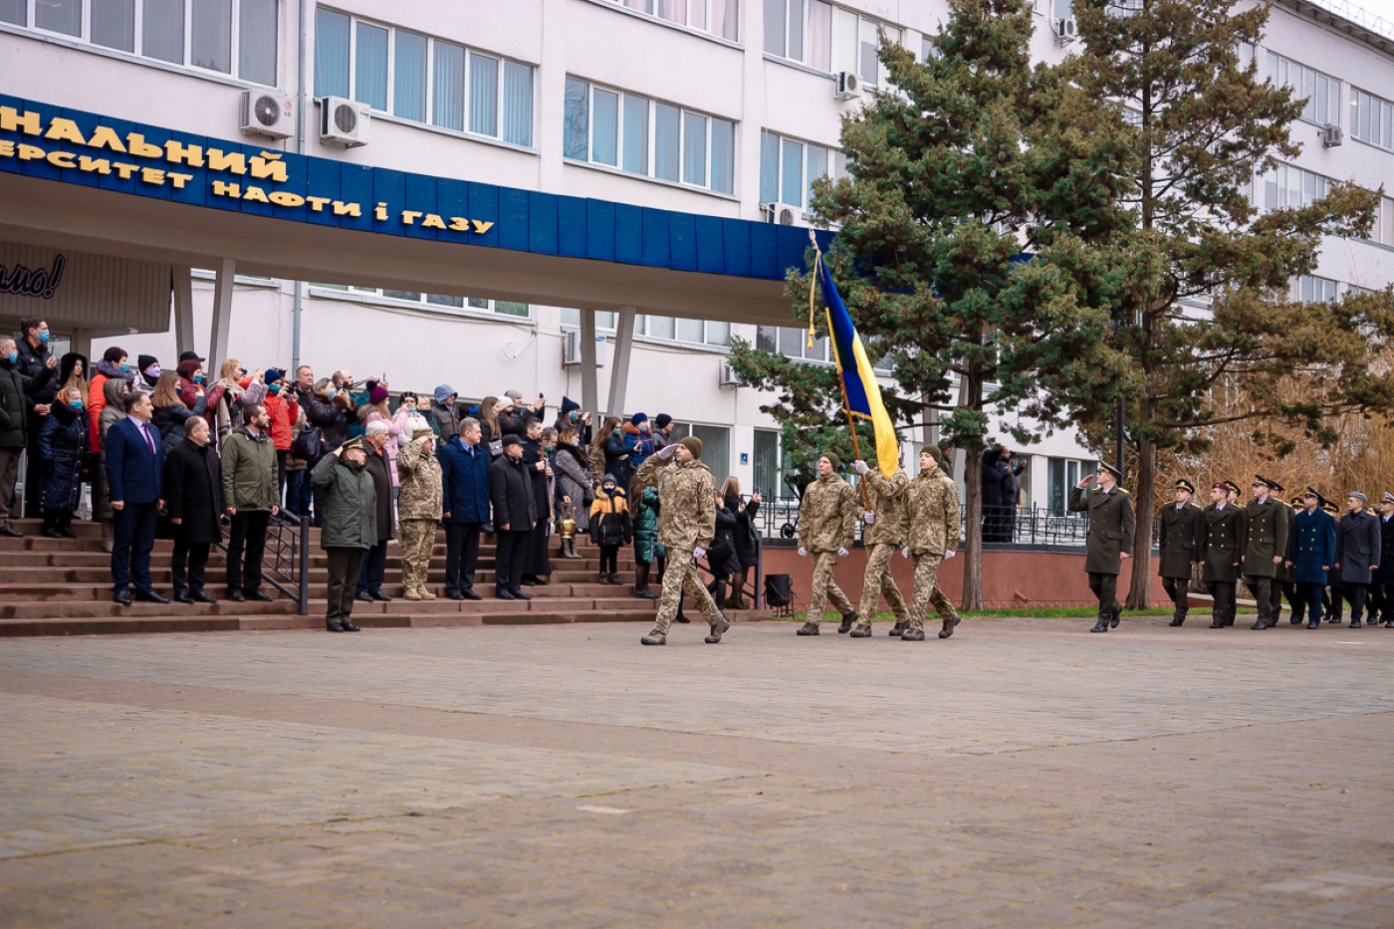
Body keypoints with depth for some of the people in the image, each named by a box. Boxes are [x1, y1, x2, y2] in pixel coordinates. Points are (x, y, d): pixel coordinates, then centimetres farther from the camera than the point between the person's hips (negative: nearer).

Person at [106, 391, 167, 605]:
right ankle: (121, 588, 5)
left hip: (150, 498, 7)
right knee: (123, 545, 1)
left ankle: (143, 587, 14)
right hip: (129, 497, -7)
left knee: (144, 545, 10)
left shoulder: (153, 431, 17)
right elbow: (113, 465, -12)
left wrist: (161, 494, 11)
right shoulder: (119, 429, -7)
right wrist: (117, 496, -17)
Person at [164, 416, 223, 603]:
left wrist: (220, 508, 13)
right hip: (187, 515, -7)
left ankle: (197, 588, 18)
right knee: (181, 552, 3)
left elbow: (219, 482, 18)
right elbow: (175, 487, -15)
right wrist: (176, 513, -18)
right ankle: (180, 589, 7)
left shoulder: (212, 453, 14)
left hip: (208, 514, 7)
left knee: (201, 553, 12)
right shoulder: (178, 453, -11)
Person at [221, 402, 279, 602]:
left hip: (263, 505, 6)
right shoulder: (235, 440, -5)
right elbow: (227, 474, -9)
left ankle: (252, 586, 17)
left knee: (257, 548, 10)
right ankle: (234, 588, 8)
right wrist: (229, 502, -14)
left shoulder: (269, 442, 14)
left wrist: (275, 501, 10)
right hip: (242, 504, -6)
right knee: (236, 547, 3)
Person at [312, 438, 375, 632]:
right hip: (339, 536, -7)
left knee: (352, 581, 10)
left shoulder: (368, 477, 20)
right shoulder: (336, 471, -2)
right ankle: (333, 617, 3)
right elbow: (316, 477, -23)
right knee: (337, 580, -3)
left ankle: (346, 616, 16)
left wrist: (372, 536, 15)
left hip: (360, 540, 7)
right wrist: (333, 455, -14)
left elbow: (372, 510, 21)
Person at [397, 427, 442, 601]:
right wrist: (417, 444, -20)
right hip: (414, 513, -8)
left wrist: (439, 511, 21)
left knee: (425, 554, 11)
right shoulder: (412, 457, -5)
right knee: (412, 552, -6)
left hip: (432, 515, 8)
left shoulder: (433, 461, 19)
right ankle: (410, 587, -3)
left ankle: (421, 586, 16)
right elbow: (404, 461, -31)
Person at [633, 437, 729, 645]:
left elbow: (708, 512, -11)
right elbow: (641, 477, 22)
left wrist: (702, 543, -15)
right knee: (690, 583, 15)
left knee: (672, 582, -12)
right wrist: (658, 456, 12)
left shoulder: (702, 476, -8)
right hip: (669, 535, 8)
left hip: (686, 539, -8)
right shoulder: (667, 471, 12)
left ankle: (660, 632, -11)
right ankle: (717, 622, 27)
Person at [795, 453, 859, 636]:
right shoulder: (812, 488, 15)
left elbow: (849, 518, -6)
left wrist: (845, 544, -13)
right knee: (826, 582, 12)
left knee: (819, 581, -13)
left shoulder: (844, 488, -2)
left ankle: (813, 622, -13)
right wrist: (802, 543, 11)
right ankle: (849, 611, 29)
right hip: (814, 542, 7)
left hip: (831, 542, -7)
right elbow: (804, 516, 16)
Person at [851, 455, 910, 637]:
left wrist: (867, 472, -26)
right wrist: (863, 514, -1)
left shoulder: (900, 476, -3)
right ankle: (902, 618, 27)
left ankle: (865, 623, -21)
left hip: (888, 533, -8)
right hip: (871, 533, 8)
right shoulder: (871, 475, 16)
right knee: (884, 576, 13)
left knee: (872, 572, -18)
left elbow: (887, 490, -25)